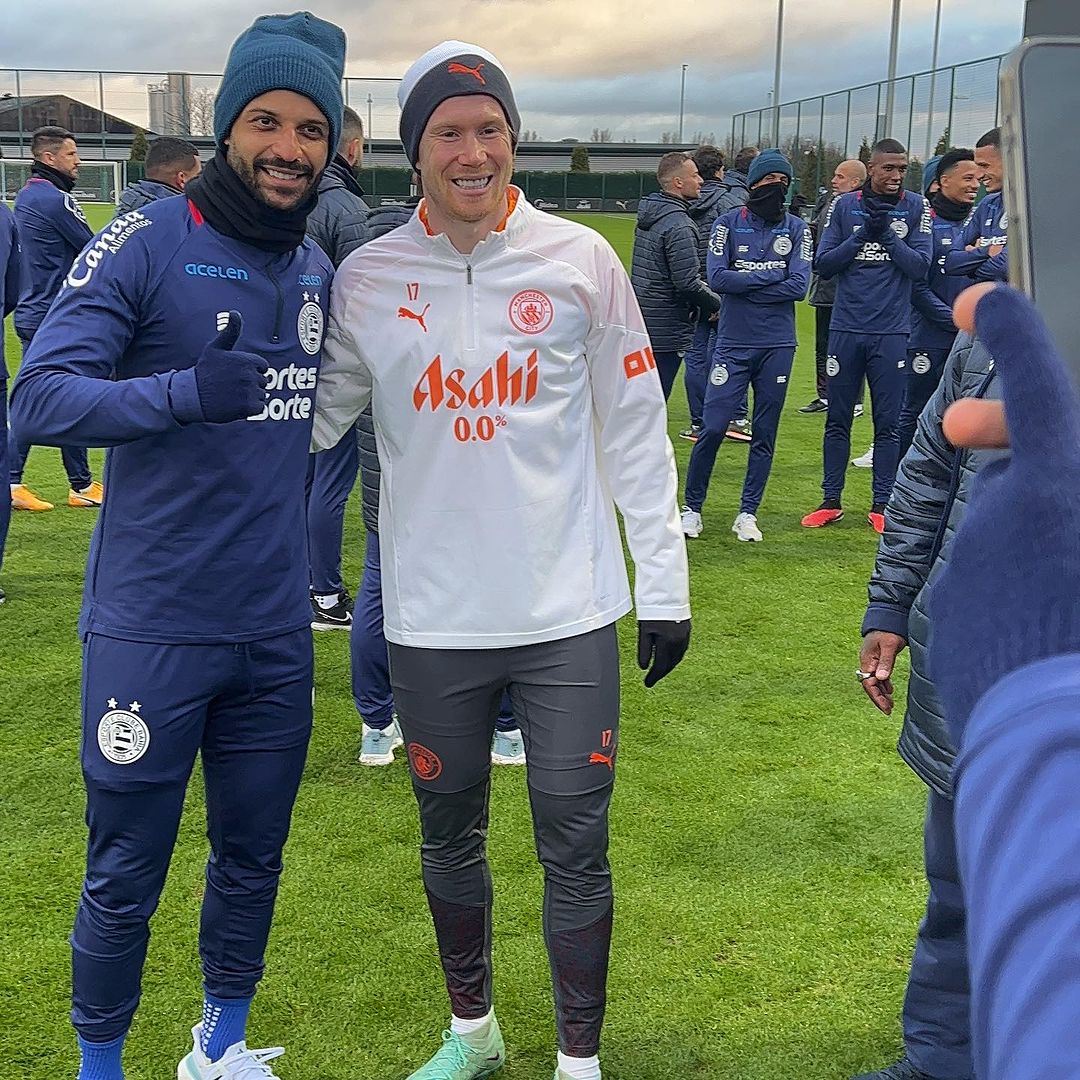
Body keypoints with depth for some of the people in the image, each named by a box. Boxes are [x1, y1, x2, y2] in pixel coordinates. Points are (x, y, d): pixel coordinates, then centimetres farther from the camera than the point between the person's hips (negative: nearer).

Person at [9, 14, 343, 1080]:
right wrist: (184, 391, -32)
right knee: (124, 878, 8)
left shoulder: (319, 270, 9)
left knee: (253, 858, 18)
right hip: (151, 631, -5)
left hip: (276, 632, 6)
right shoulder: (147, 245, -11)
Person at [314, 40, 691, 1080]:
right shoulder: (366, 278, 0)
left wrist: (663, 583, 0)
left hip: (568, 612, -1)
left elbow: (635, 428, 1)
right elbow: (313, 413, 5)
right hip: (432, 618, 2)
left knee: (575, 847, 5)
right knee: (450, 837, 16)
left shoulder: (579, 259, -2)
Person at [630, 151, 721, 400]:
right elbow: (688, 283, -22)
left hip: (640, 323, 9)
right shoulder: (679, 225, -18)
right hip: (666, 331, -9)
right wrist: (717, 304, -4)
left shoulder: (648, 216, 11)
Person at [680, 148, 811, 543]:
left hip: (777, 346, 2)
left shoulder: (797, 228, 5)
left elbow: (799, 286, -7)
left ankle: (748, 513, 16)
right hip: (733, 343, -2)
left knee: (764, 435, 6)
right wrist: (770, 275, -9)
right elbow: (718, 278, -11)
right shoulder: (729, 224, 2)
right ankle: (691, 507, 9)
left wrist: (744, 284, -9)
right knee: (713, 428, -5)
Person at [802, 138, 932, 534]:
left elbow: (920, 267, -5)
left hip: (891, 331, -1)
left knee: (887, 423, 4)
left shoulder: (916, 207, 1)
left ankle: (881, 505, 13)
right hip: (846, 327, 1)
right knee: (838, 419, 7)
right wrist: (862, 234, -11)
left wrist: (887, 235, -15)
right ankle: (831, 501, 17)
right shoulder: (845, 206, 4)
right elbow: (823, 264, 0)